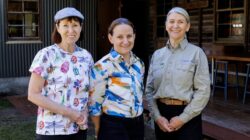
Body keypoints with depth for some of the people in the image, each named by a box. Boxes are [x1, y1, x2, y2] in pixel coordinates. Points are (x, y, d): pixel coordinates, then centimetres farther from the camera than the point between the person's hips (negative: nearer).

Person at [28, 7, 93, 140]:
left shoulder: (86, 56, 2)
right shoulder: (46, 55, -10)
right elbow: (33, 95, -12)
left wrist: (85, 112, -7)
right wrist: (68, 112, -17)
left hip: (79, 128, 4)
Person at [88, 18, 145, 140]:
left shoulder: (139, 63, 5)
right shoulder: (103, 66, -13)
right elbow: (94, 102, -11)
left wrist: (139, 117, 16)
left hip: (138, 124, 6)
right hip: (113, 126, -6)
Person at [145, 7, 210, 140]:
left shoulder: (196, 53, -6)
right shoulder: (157, 54, 5)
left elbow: (203, 91, -9)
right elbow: (149, 89, 4)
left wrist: (182, 118, -12)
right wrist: (157, 116, -7)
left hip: (187, 115, -3)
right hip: (161, 113, 4)